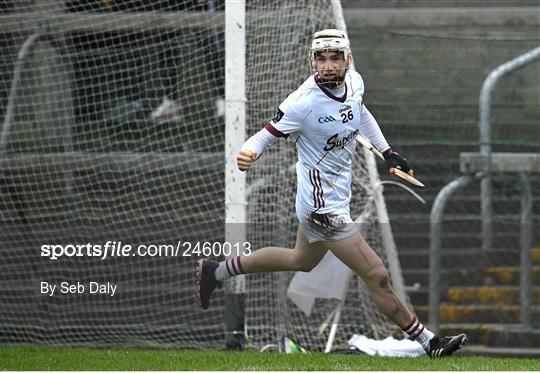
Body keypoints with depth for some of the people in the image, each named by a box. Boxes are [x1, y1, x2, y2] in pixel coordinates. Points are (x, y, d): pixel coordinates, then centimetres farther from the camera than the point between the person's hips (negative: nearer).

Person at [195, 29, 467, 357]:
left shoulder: (354, 81, -3)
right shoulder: (305, 103, -25)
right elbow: (268, 134, -17)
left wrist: (387, 152, 15)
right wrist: (247, 154, -39)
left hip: (337, 193, 9)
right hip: (323, 205, -9)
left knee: (302, 261, 31)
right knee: (377, 276, -8)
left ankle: (217, 271, 43)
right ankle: (428, 342, 4)